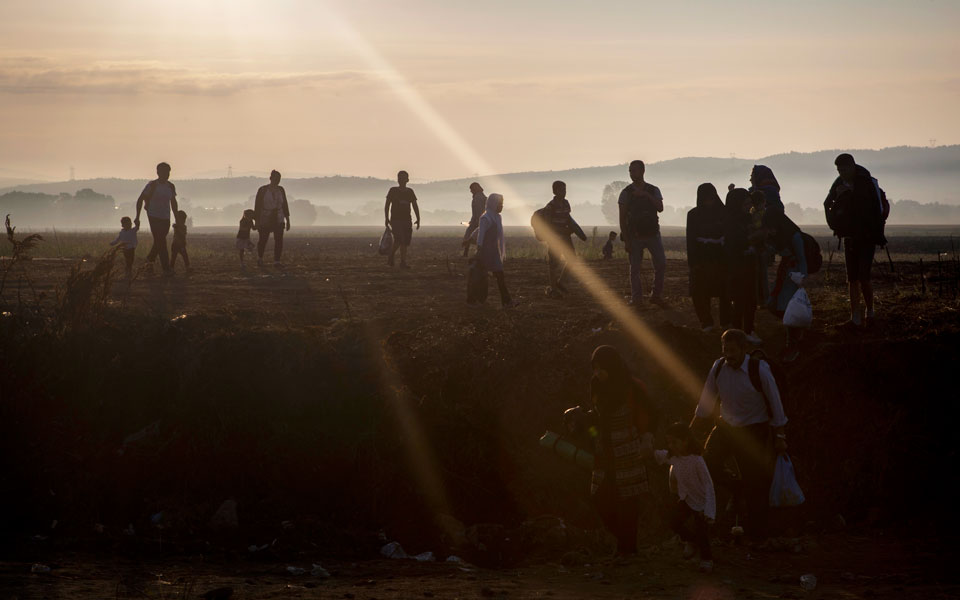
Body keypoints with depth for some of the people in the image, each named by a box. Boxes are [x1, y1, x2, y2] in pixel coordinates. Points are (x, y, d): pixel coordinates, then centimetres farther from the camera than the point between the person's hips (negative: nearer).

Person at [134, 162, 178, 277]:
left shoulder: (171, 186, 6)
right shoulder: (152, 185, -9)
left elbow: (173, 202, 19)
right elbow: (140, 200, -3)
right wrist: (137, 217, -5)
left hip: (166, 218, 6)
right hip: (154, 217, -6)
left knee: (159, 241, 13)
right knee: (160, 242, -11)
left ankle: (150, 259, 39)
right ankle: (166, 269, -12)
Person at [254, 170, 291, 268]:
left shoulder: (281, 190, 3)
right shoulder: (262, 190, -9)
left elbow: (285, 205, 8)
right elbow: (257, 206, -7)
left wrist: (288, 220, 5)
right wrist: (256, 222, -10)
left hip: (278, 219, 3)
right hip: (265, 219, -3)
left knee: (279, 240, -11)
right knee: (263, 240, 8)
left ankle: (276, 261, -9)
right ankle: (260, 258, 35)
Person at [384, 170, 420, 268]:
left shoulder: (410, 192, 12)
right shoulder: (393, 190, 3)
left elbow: (415, 206, 14)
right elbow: (387, 205, 2)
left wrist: (418, 219, 5)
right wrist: (386, 218, -8)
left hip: (406, 220, 4)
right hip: (395, 219, -4)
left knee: (405, 242, -1)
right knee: (398, 240, -19)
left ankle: (403, 263, 2)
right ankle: (391, 256, 0)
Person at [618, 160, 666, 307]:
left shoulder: (653, 190, 6)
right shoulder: (626, 193, 1)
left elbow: (660, 208, -8)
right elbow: (622, 218, -1)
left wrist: (646, 195, -19)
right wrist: (626, 240, -8)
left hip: (652, 234, 1)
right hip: (635, 236, -1)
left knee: (661, 264, -6)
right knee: (634, 268, -2)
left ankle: (656, 295, 6)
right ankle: (636, 298, 4)